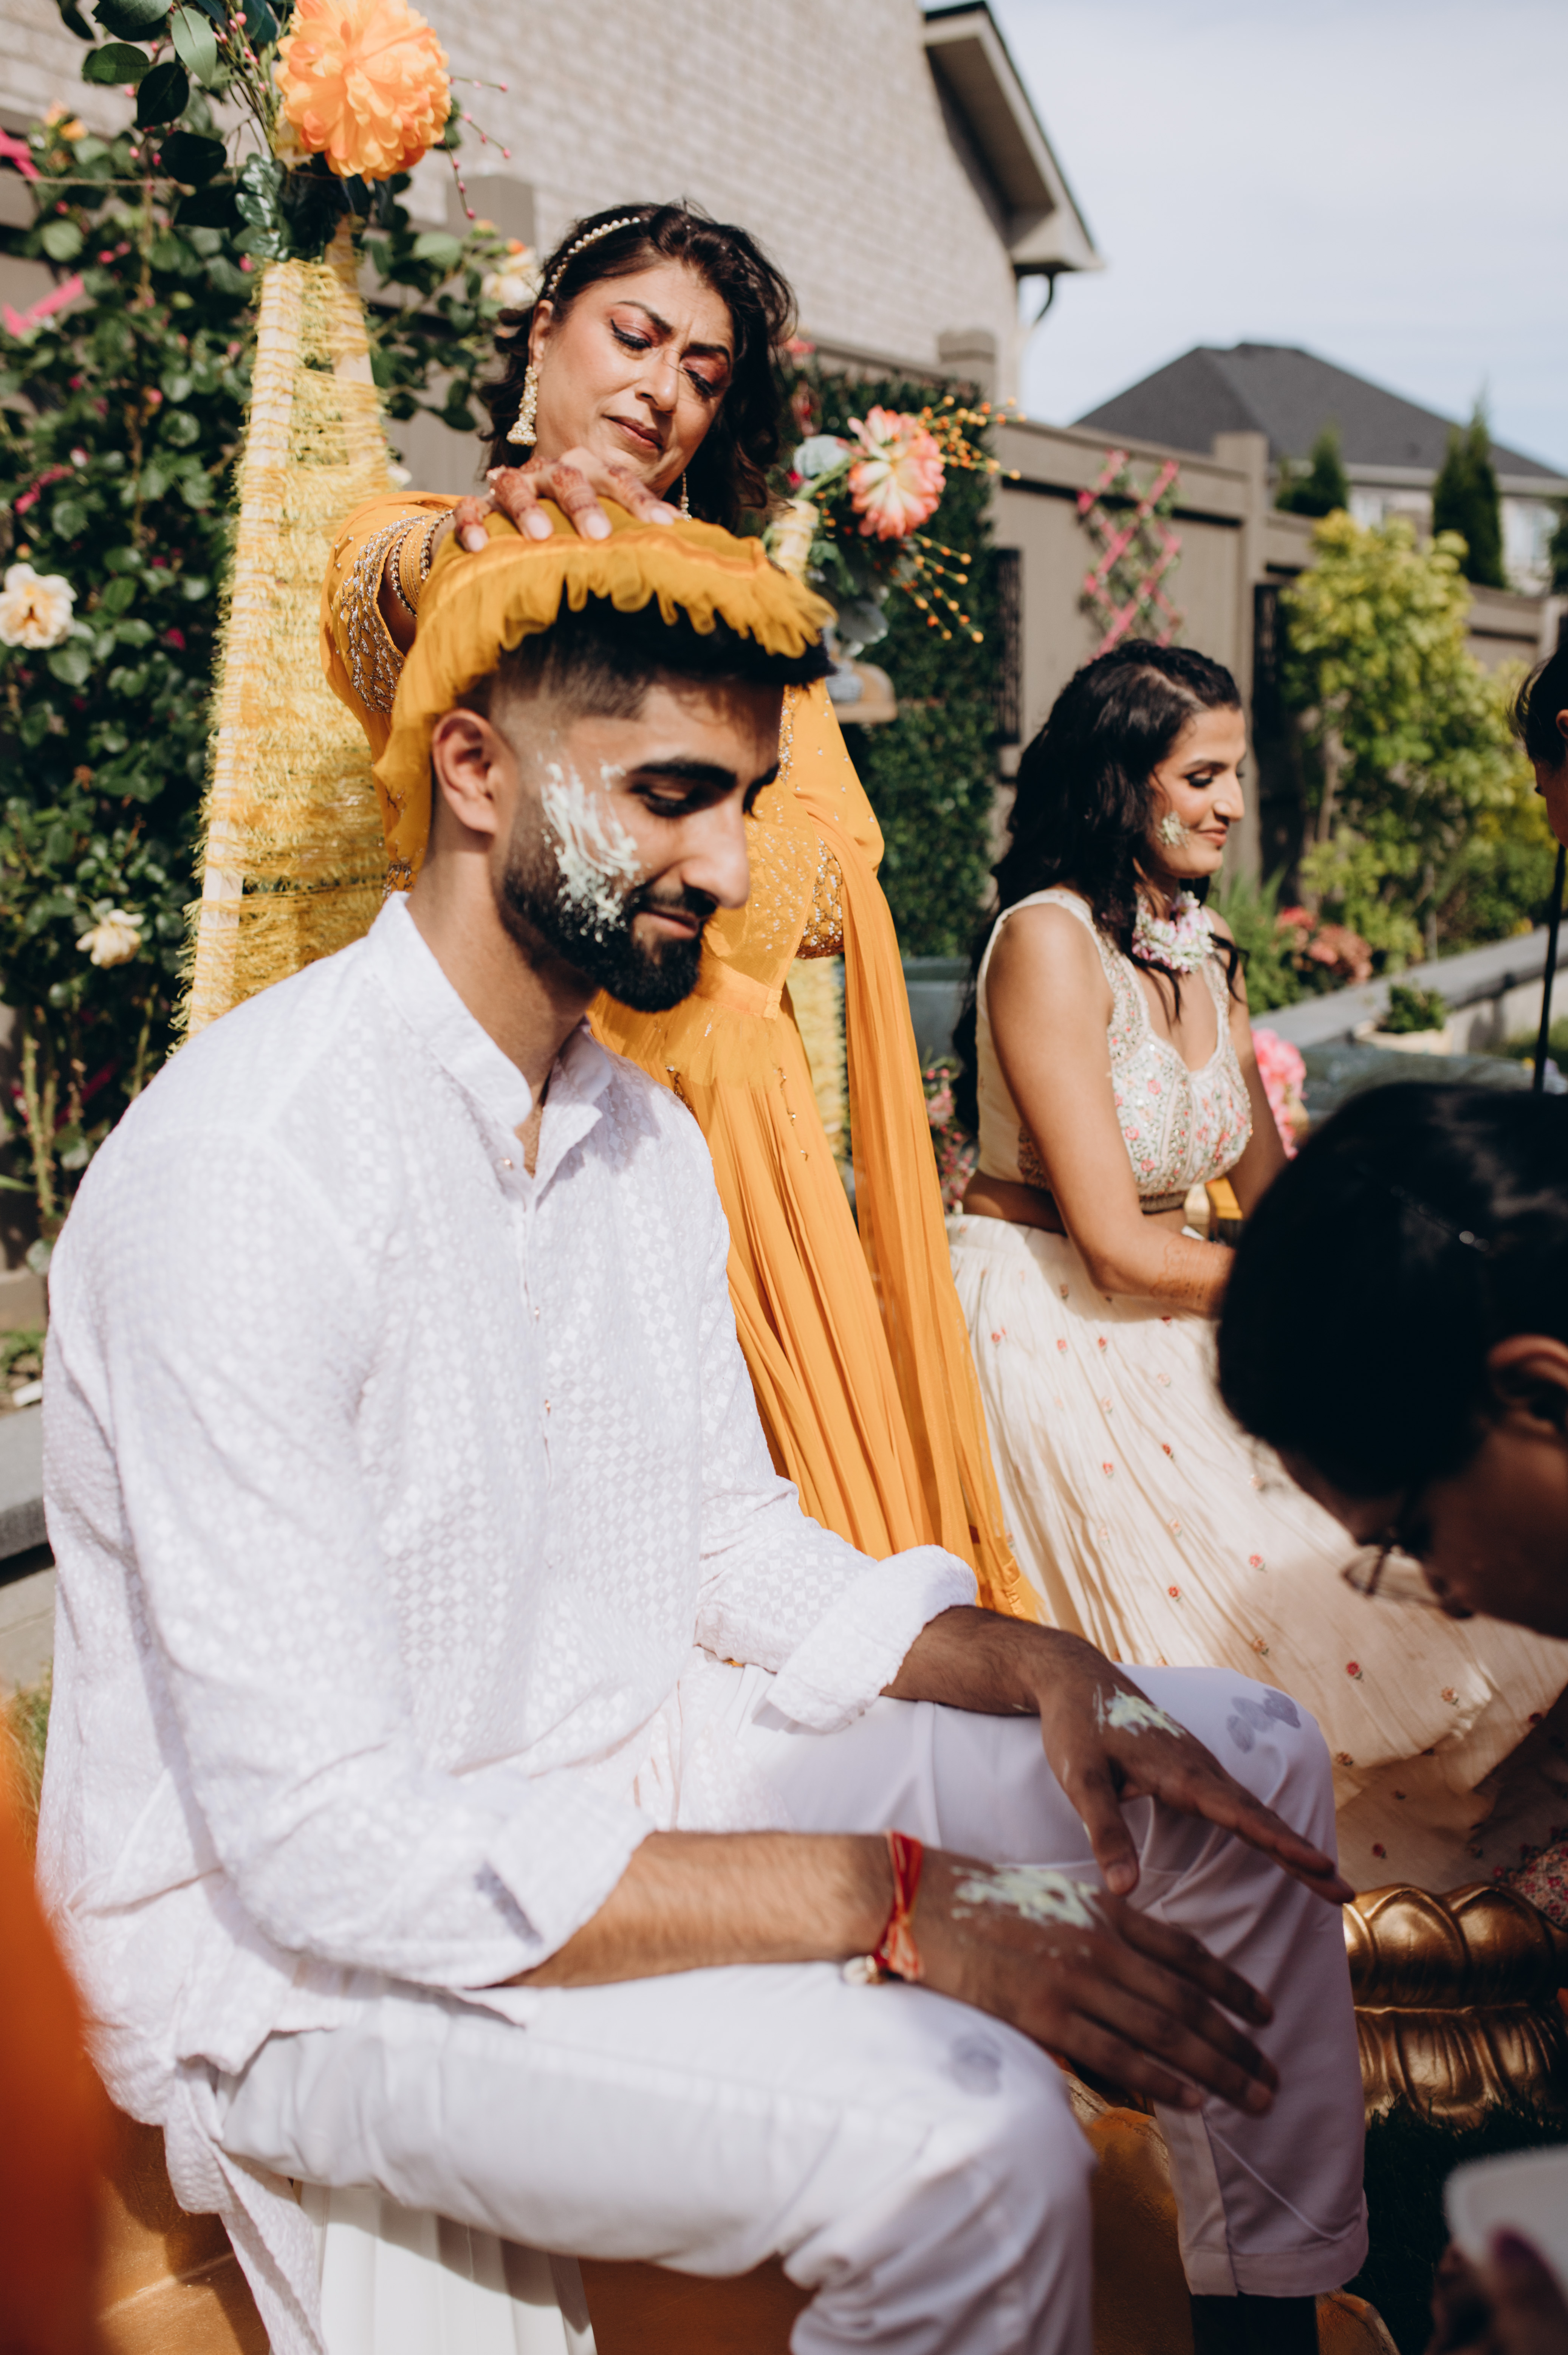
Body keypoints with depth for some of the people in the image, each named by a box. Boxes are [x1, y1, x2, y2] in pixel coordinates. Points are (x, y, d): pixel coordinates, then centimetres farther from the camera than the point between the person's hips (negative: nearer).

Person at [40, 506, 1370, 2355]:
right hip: (294, 1948, -8)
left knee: (1241, 1761, 5)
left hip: (627, 1774, 8)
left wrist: (1037, 1667, -8)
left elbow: (740, 1553, 10)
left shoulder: (645, 1134, 3)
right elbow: (324, 1849, -27)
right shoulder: (250, 1163, -25)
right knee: (965, 2135, -31)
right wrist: (901, 1902, -28)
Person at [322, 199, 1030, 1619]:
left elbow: (823, 886, 6)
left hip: (722, 1101, 4)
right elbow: (398, 598, -21)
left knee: (774, 1491, 3)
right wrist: (500, 526, -43)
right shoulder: (408, 548, 6)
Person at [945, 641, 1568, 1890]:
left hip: (1165, 1327, 8)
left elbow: (1274, 1195, 12)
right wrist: (1327, 1297, -9)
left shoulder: (1206, 950, 11)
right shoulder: (1050, 940, -15)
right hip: (1046, 1329, -7)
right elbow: (1116, 1242, -19)